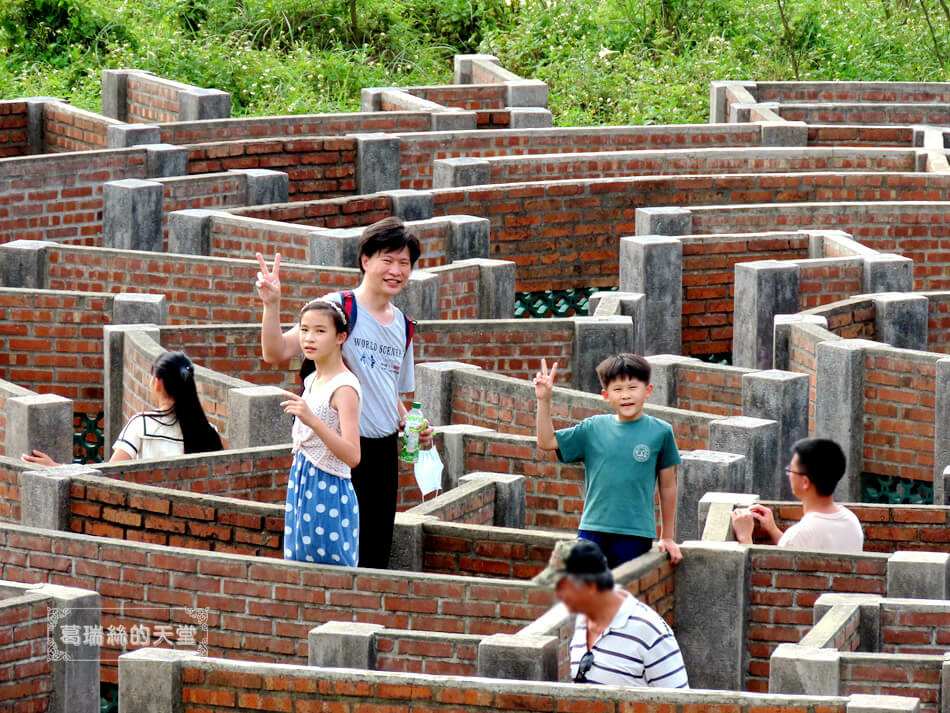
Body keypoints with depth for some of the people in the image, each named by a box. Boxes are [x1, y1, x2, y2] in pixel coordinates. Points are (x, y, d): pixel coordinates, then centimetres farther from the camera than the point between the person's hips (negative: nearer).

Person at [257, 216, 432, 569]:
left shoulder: (402, 325, 14)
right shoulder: (338, 308, -7)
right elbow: (276, 353, -15)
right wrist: (272, 304, -29)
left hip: (384, 451, 6)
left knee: (376, 557, 8)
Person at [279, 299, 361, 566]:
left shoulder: (344, 388, -16)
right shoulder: (312, 381, 10)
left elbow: (352, 456, -26)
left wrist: (311, 419, -35)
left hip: (329, 492, -9)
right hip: (301, 489, 9)